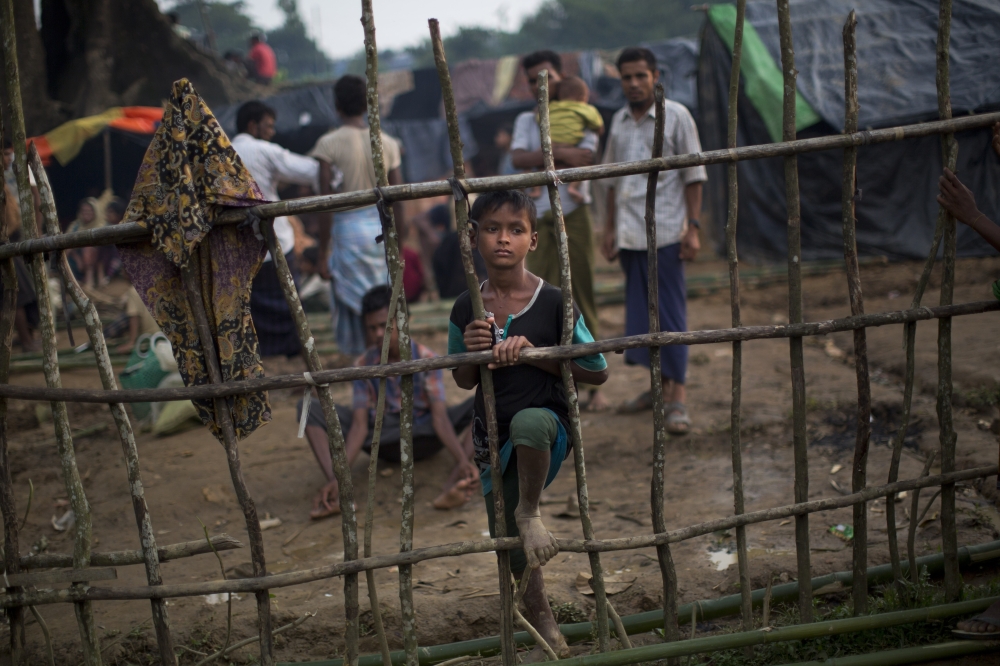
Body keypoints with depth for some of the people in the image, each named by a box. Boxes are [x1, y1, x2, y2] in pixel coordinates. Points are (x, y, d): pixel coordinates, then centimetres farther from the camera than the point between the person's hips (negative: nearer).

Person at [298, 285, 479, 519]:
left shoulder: (426, 359, -17)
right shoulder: (363, 365, -11)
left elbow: (439, 416, -25)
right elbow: (359, 425, -17)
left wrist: (463, 461, -42)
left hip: (424, 437, -2)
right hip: (384, 442, 2)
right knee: (309, 407, -16)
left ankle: (451, 486, -48)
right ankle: (337, 493, -35)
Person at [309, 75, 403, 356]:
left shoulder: (328, 144, -7)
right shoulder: (387, 143, 4)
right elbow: (398, 200, 5)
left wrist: (324, 251, -5)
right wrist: (398, 245, 15)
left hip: (348, 229, -4)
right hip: (382, 228, 4)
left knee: (355, 309, 2)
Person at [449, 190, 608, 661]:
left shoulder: (552, 302, -11)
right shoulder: (467, 310, -2)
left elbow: (598, 371, -7)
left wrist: (533, 353, -18)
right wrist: (472, 351, -13)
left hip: (547, 422, -4)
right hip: (494, 436, 4)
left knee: (528, 421, -41)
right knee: (511, 551, 9)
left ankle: (529, 512, -15)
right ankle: (544, 627, 35)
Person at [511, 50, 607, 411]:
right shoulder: (526, 120, 14)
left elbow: (584, 158, -13)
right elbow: (518, 158, -5)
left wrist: (538, 159, -10)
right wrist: (561, 154, -16)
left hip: (573, 216, -2)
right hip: (537, 219, 3)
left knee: (582, 299, -2)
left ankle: (593, 385, 1)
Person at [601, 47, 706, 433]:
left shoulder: (676, 117, -2)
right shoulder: (619, 121, 13)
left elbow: (693, 176, -4)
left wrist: (692, 228, -10)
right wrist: (609, 229, 12)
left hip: (664, 233, -5)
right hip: (629, 235, 5)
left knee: (670, 313, -5)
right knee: (640, 311, 9)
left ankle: (678, 396, -2)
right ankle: (660, 386, 18)